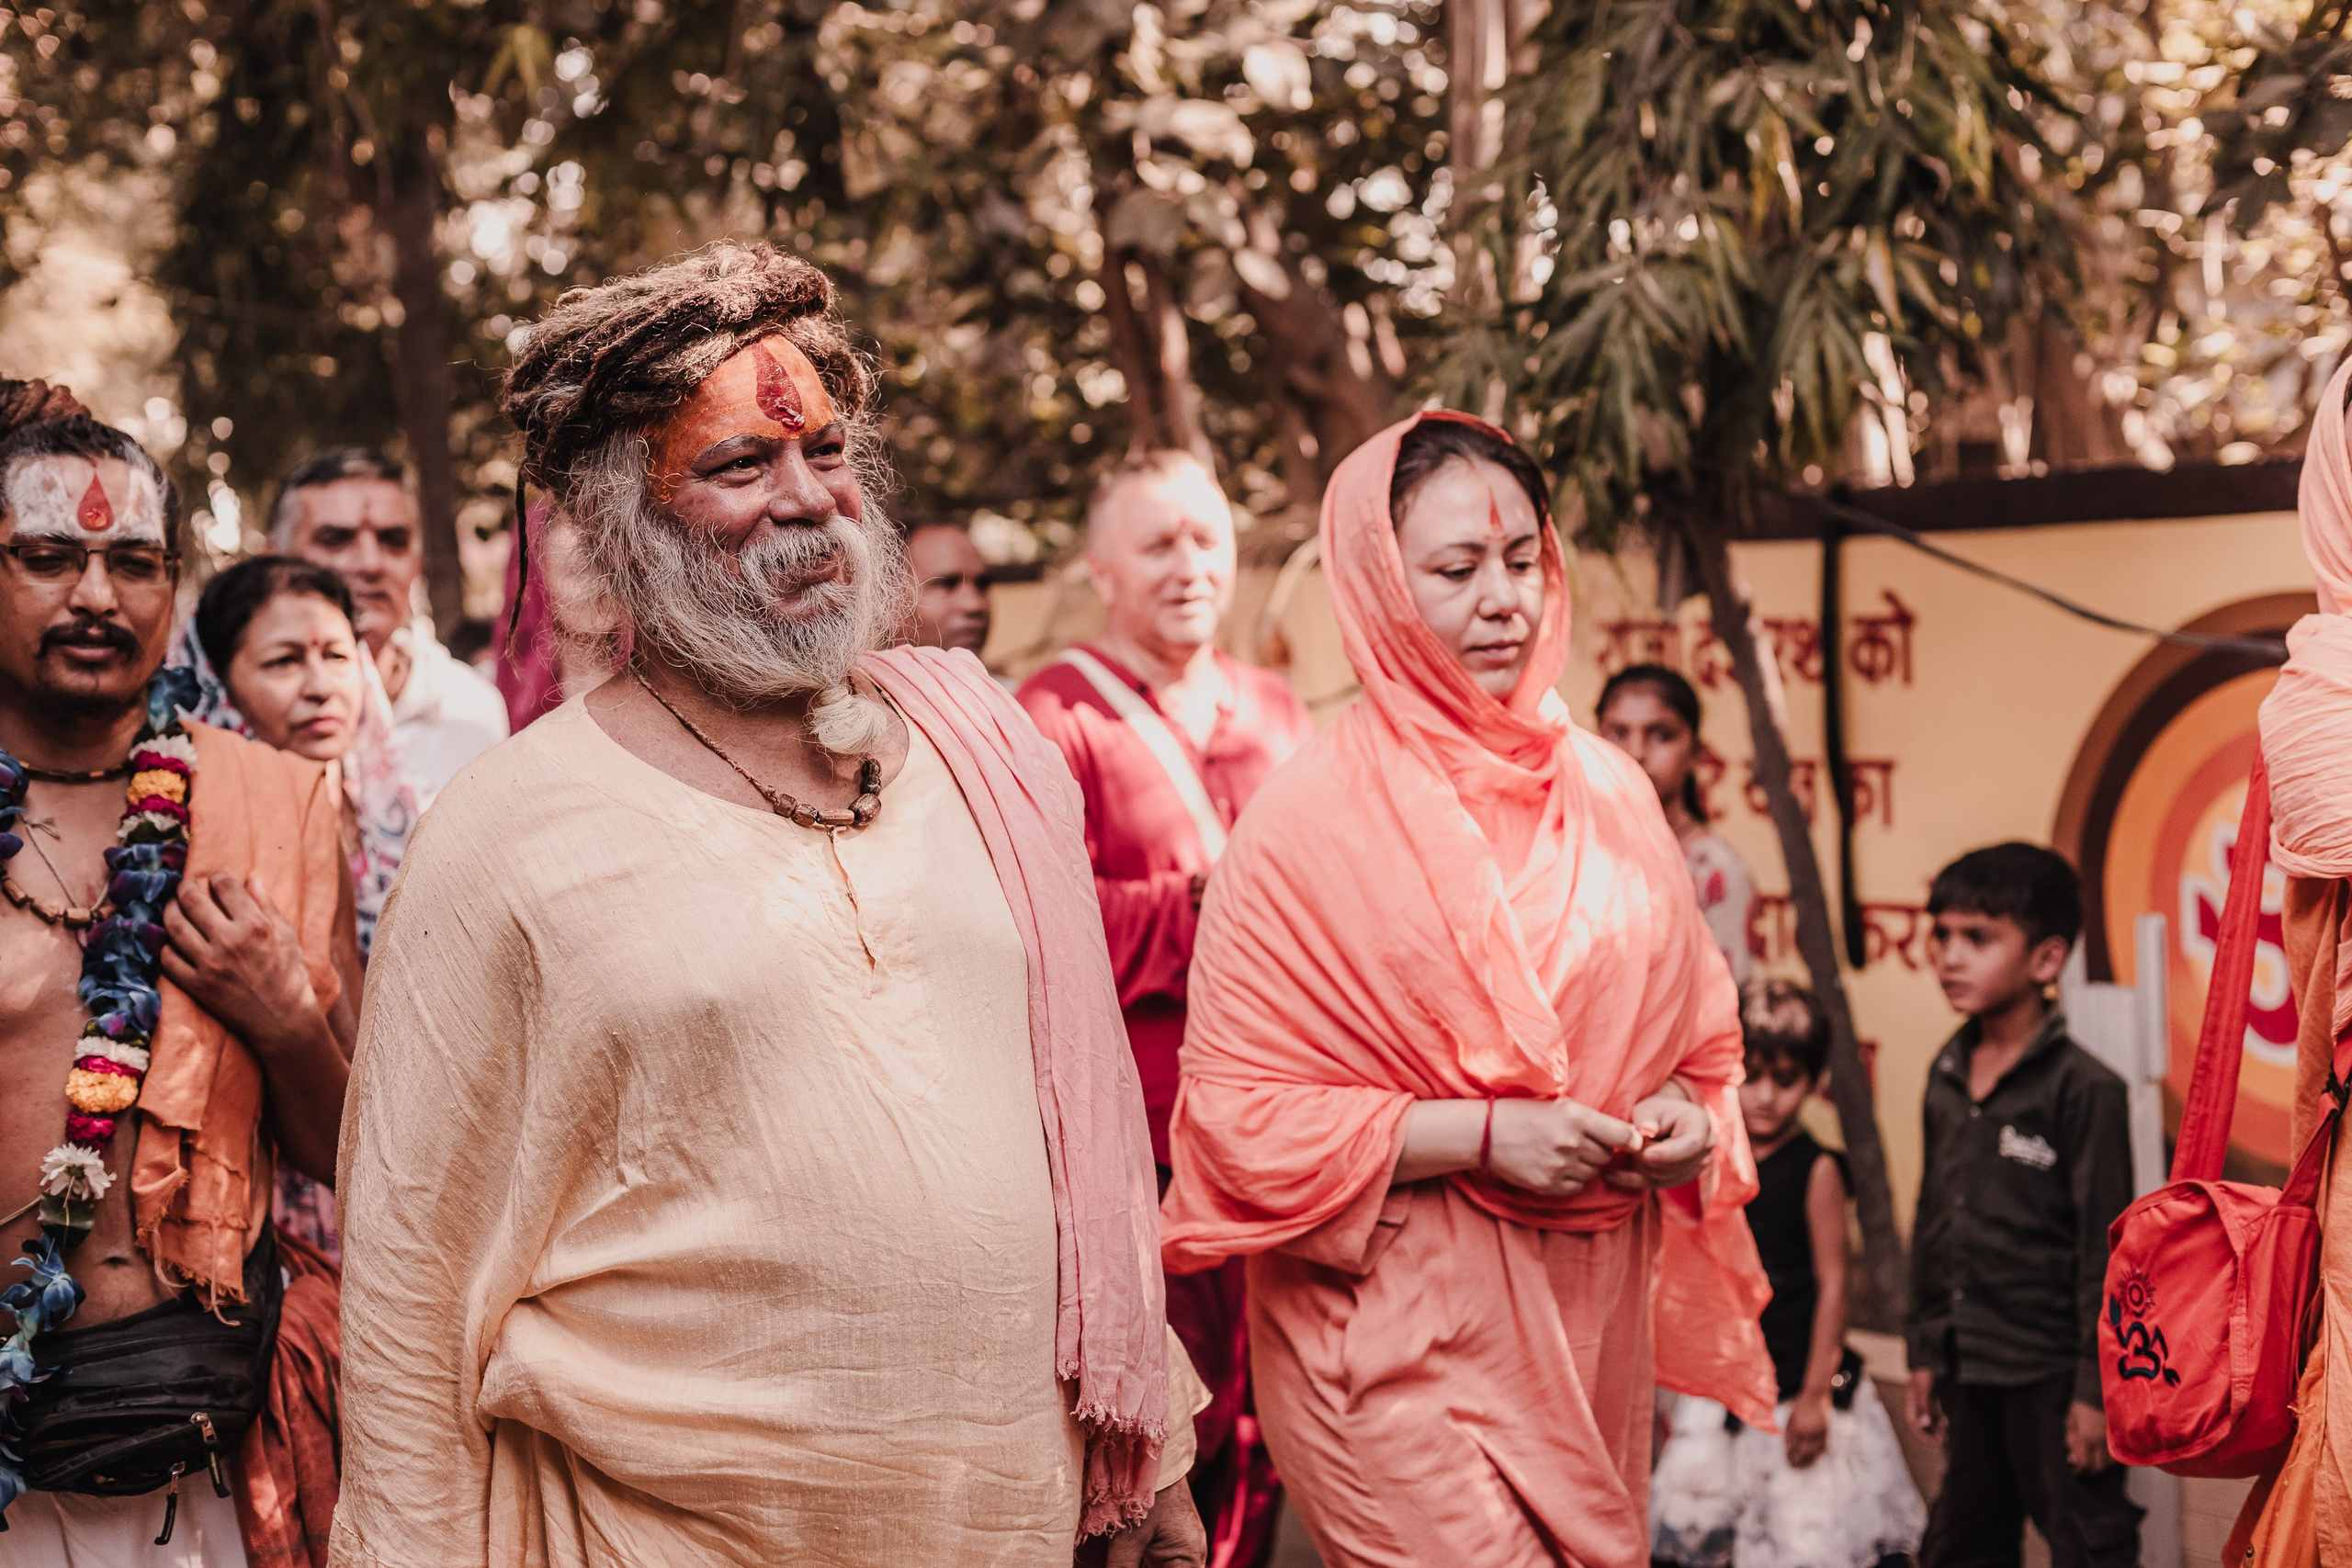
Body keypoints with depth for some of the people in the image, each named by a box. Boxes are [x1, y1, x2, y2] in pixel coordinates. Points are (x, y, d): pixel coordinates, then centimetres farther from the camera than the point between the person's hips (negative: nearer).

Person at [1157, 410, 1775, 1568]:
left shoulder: (1607, 791, 9)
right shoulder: (1308, 821, -9)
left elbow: (1697, 1027, 19)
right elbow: (1242, 1115, -11)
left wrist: (1686, 1115, -3)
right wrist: (1484, 1135, -18)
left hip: (1593, 1320, 6)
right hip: (1405, 1333, -6)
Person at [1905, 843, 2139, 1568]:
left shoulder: (2082, 1088, -13)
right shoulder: (1946, 1076, 7)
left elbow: (2105, 1249, -13)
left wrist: (2095, 1387, -13)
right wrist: (1925, 1354, 14)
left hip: (2051, 1371, -7)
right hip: (1969, 1367, 7)